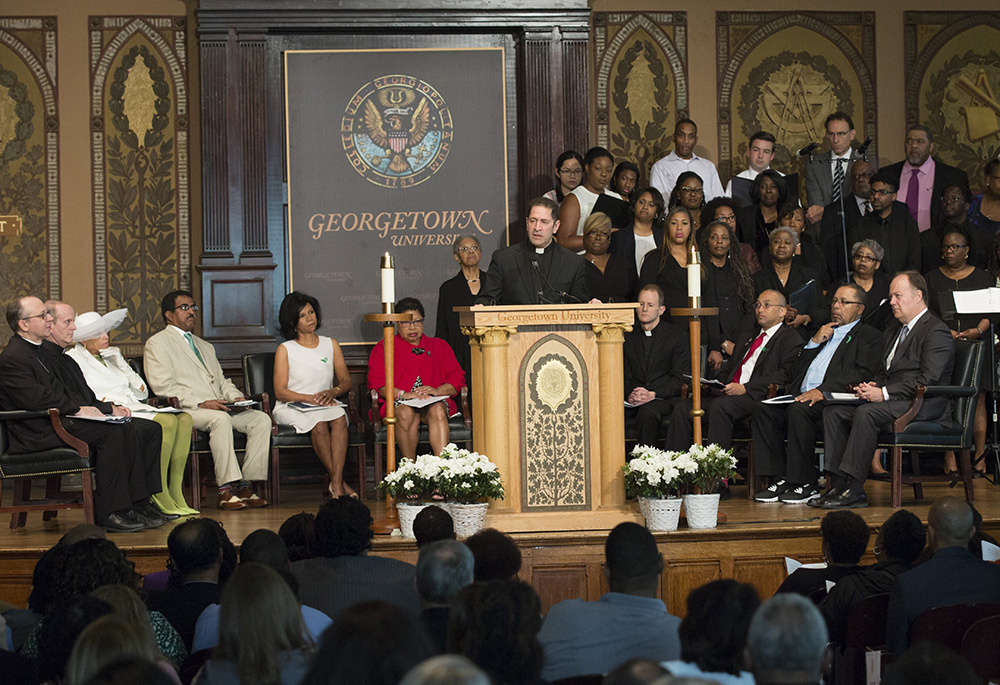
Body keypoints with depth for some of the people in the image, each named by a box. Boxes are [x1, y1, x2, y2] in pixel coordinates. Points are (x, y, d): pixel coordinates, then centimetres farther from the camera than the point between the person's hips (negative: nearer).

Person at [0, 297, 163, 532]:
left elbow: (83, 396, 25)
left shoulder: (47, 350, 24)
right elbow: (34, 398, -21)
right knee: (112, 433, -31)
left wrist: (108, 408, 9)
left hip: (66, 419, 10)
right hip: (41, 432, -10)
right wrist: (76, 409, -18)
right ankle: (107, 514, -27)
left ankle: (139, 502, -11)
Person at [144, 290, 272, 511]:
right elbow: (162, 386, -8)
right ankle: (226, 489, -36)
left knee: (261, 419, -17)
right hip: (185, 411, -7)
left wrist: (236, 397, 3)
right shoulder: (157, 343, 5)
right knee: (220, 419, -37)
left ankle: (246, 484, -20)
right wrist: (200, 403, -18)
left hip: (220, 408, 7)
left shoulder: (206, 347, 31)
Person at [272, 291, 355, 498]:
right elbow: (280, 392, -3)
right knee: (319, 424, -36)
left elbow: (346, 380, 11)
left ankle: (336, 484, -42)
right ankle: (339, 483, -32)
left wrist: (333, 392, -13)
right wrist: (311, 398, -18)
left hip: (325, 405, 3)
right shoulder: (285, 350, 5)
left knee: (339, 418, -33)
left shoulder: (331, 344, 16)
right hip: (291, 409, -3)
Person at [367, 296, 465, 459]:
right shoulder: (383, 347, 20)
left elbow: (457, 378, 13)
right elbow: (376, 382, 4)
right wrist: (403, 394, -15)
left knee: (437, 410, -35)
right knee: (406, 413, -37)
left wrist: (437, 390, -9)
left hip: (435, 401, 1)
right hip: (398, 403, -1)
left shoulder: (439, 345, 25)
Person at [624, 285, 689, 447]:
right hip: (632, 399, 3)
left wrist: (653, 394, -17)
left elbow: (680, 379, -3)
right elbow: (625, 375, 12)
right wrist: (629, 394, -11)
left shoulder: (677, 337, 3)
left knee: (648, 411, -37)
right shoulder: (628, 337, 15)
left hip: (664, 397, -3)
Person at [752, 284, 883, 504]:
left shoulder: (869, 336, 10)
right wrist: (814, 342, 9)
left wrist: (823, 391, -19)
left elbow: (862, 373, -8)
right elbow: (798, 369, 25)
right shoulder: (823, 333, 32)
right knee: (762, 410, -18)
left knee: (798, 410, -35)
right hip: (801, 396, 7)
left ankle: (806, 485, -27)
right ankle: (779, 480, -18)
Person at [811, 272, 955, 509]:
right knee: (833, 411, -8)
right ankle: (838, 484, -16)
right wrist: (871, 387, 0)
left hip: (924, 406, -9)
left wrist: (884, 393, -20)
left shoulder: (936, 332, -8)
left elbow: (927, 380, -18)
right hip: (891, 401, 9)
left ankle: (855, 490, -33)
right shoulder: (892, 332, 23)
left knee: (866, 413, -33)